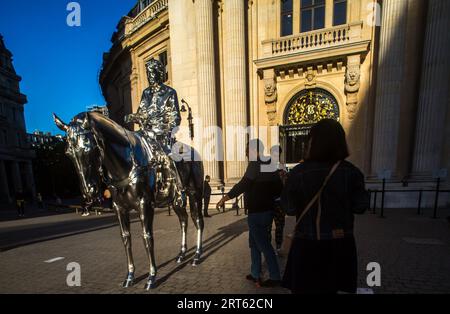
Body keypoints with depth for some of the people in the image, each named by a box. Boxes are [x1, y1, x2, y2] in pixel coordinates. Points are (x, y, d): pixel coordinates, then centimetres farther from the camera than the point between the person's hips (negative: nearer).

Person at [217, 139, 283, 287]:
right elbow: (279, 188, 11)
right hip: (267, 210, 9)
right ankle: (255, 274, 31)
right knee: (255, 243, 19)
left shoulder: (255, 165, -16)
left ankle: (275, 277, 18)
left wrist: (223, 199, -12)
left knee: (264, 245, 5)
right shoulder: (270, 166, 8)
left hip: (257, 213, -9)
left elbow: (242, 185, -19)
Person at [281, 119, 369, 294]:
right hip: (340, 243, 3)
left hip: (307, 244, -3)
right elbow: (360, 207, -1)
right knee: (331, 288, 24)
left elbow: (289, 209, -10)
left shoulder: (298, 173, -16)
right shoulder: (351, 172, -9)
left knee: (305, 288, 17)